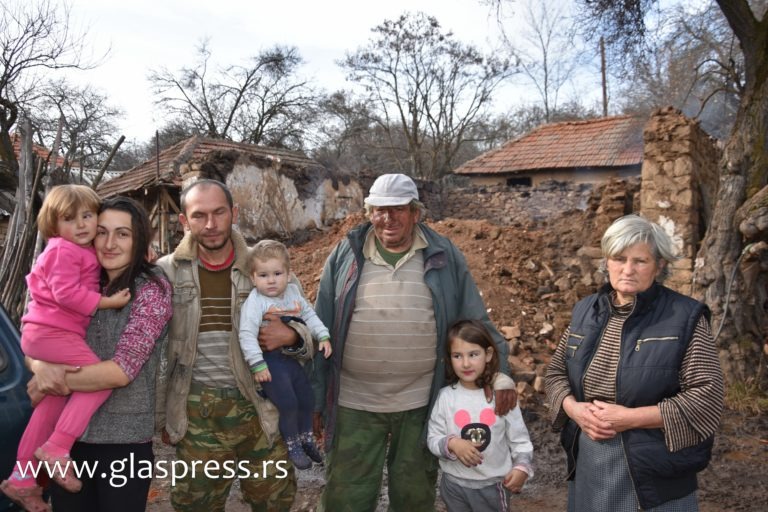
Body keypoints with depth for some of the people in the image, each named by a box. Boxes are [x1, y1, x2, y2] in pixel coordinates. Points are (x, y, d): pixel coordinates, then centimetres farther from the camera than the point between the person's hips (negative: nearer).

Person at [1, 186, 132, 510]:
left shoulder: (84, 251, 17)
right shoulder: (64, 250, -12)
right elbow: (65, 292, -22)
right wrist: (108, 302, -21)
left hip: (47, 333, 10)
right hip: (51, 331, -10)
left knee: (53, 405, 15)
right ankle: (55, 448, -15)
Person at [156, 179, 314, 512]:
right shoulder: (166, 272, -3)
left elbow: (308, 329, 6)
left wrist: (289, 335, -17)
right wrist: (162, 414, 6)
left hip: (259, 405, 1)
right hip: (196, 412, 0)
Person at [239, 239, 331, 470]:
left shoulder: (293, 291, 0)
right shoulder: (254, 302, -20)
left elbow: (309, 315, 11)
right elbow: (247, 334, -23)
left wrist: (323, 336, 2)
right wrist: (257, 365, -24)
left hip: (292, 357, 7)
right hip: (270, 360, -7)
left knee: (307, 400, 15)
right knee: (288, 404, -9)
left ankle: (306, 437, 38)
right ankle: (293, 445, 15)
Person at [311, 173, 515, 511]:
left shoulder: (444, 257, -1)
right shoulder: (345, 255, 0)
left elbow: (476, 323, 3)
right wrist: (316, 397, 3)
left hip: (421, 404, 0)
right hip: (353, 404, 0)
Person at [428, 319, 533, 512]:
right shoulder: (446, 396, -10)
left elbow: (519, 437, -2)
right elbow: (433, 438, -5)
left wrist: (522, 466, -14)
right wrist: (452, 443, -23)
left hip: (494, 484, -1)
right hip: (454, 484, 1)